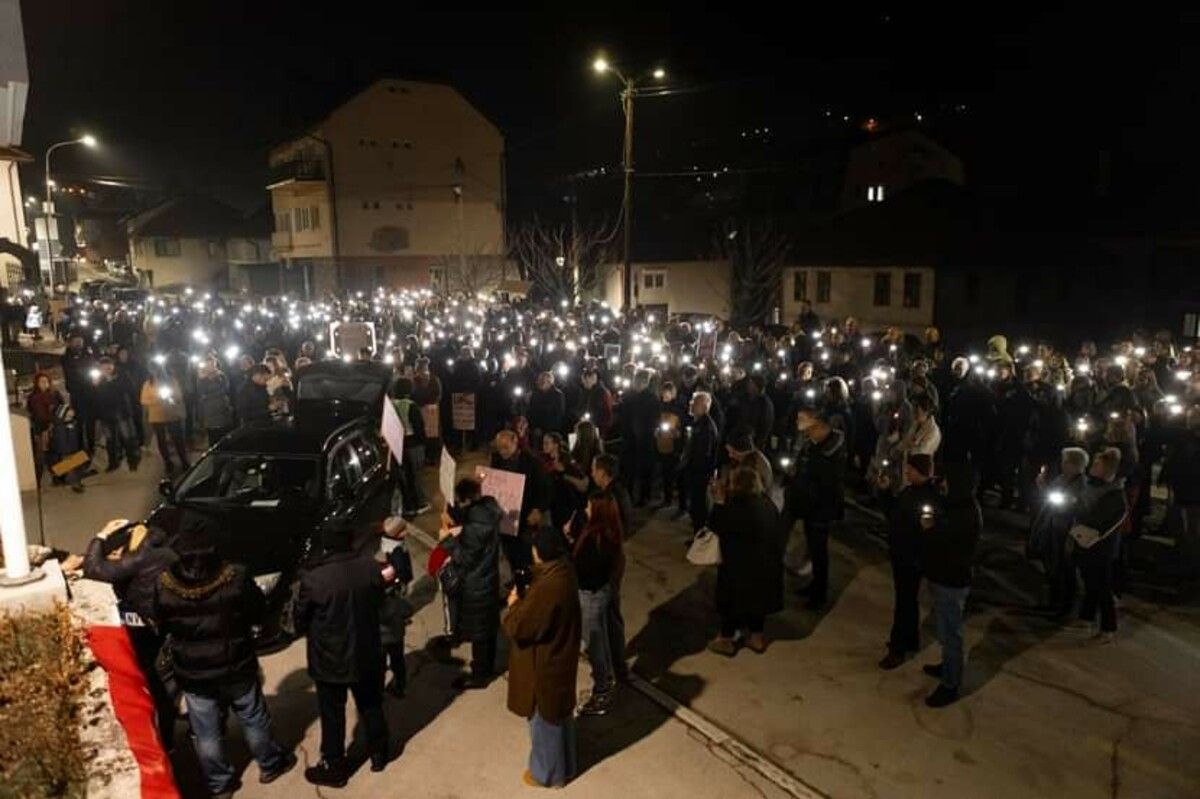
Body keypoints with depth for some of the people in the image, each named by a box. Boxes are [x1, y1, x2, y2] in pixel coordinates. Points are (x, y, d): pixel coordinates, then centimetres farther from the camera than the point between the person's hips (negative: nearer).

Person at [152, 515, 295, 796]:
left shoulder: (164, 585, -17)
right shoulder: (236, 577, -21)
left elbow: (160, 626, 0)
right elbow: (257, 613, -8)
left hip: (192, 674, 1)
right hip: (236, 667, -1)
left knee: (207, 733, 19)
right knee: (254, 719, 21)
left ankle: (219, 783, 34)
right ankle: (270, 765, 38)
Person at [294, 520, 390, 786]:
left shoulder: (314, 577, -23)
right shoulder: (370, 566, -12)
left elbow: (301, 621, -9)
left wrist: (311, 631, 12)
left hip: (330, 659, -4)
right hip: (367, 653, 4)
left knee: (333, 715, 15)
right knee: (371, 706, 22)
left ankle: (335, 769, 31)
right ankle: (379, 754, 40)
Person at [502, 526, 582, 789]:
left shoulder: (545, 590, -36)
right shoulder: (563, 572, -8)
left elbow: (516, 627, -26)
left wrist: (514, 604, -10)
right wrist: (526, 596, -2)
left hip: (543, 663, -9)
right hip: (561, 654, 9)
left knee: (544, 717, 15)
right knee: (560, 712, 27)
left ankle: (547, 773, 37)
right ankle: (563, 764, 47)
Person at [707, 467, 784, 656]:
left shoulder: (738, 508, -25)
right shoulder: (767, 504, 1)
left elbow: (716, 527, -15)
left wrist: (719, 502, -10)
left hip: (740, 565, -7)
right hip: (764, 563, 7)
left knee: (732, 600, 9)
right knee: (756, 597, 21)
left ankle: (727, 640, 22)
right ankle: (756, 637, 33)